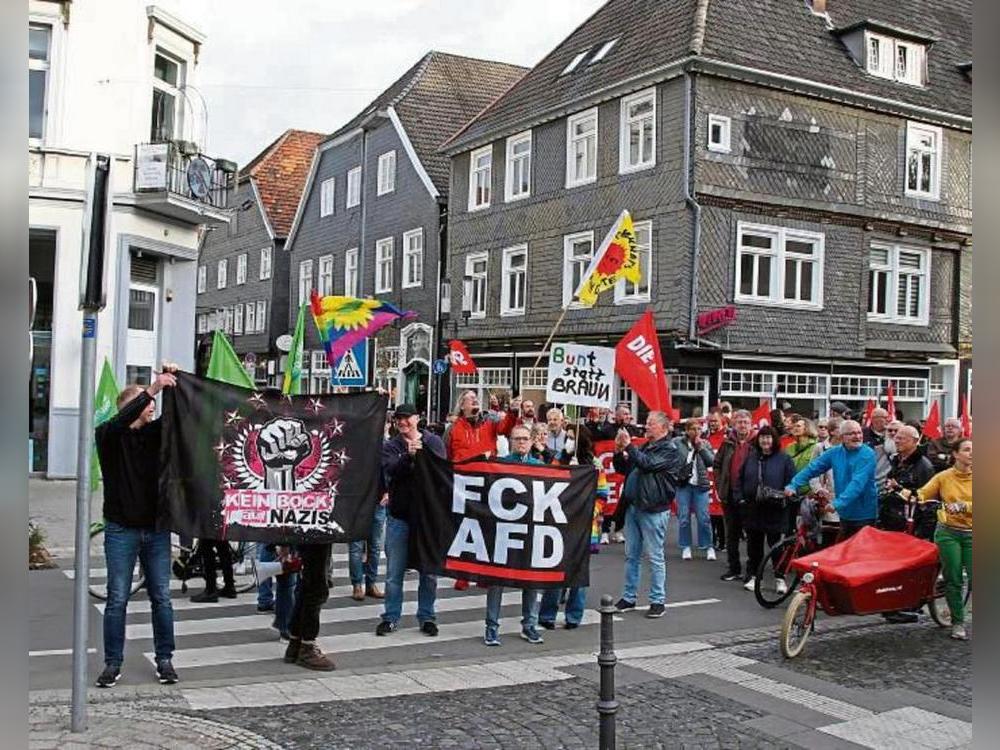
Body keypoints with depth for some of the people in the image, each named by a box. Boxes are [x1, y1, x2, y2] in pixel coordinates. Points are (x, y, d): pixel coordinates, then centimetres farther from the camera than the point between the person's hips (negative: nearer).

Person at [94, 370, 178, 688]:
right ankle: (113, 663, 12)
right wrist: (152, 389, -34)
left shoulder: (155, 432, 7)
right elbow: (120, 422, -26)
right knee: (117, 599, 2)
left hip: (156, 528, 3)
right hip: (121, 530, -3)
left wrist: (173, 383, -16)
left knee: (162, 598, 6)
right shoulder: (107, 434, -5)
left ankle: (164, 659, 16)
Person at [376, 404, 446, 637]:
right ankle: (391, 617, 17)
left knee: (429, 570, 7)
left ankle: (427, 617, 19)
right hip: (399, 515, 0)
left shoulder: (434, 442, 3)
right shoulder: (390, 446, 3)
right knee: (394, 572, 6)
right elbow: (391, 470, -15)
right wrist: (409, 455, -30)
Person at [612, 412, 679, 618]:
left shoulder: (669, 450, -6)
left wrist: (628, 446, -15)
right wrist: (619, 451, 3)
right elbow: (623, 469, 20)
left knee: (655, 557, -2)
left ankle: (658, 601, 5)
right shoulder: (644, 447, 17)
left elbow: (648, 464, -20)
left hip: (653, 510, -8)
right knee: (631, 555, 11)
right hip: (633, 506, 8)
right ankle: (628, 597, 19)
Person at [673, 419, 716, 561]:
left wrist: (700, 447, -7)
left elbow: (711, 461, -3)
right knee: (684, 518, 3)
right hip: (683, 485, -1)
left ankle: (708, 547, 11)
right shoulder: (677, 443, 0)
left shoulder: (705, 444, 8)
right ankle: (685, 547, 14)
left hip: (700, 485, 1)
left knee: (703, 518, 0)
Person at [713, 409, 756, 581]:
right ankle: (733, 569, 19)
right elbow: (717, 464, 18)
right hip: (730, 495, 4)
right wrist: (719, 485, 9)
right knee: (732, 533, 11)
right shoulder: (728, 443, 8)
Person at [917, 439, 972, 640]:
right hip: (948, 532, 0)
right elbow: (922, 494, -1)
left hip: (971, 534, 0)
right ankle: (958, 623, 12)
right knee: (953, 579, 2)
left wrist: (962, 506, -24)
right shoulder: (944, 477, 1)